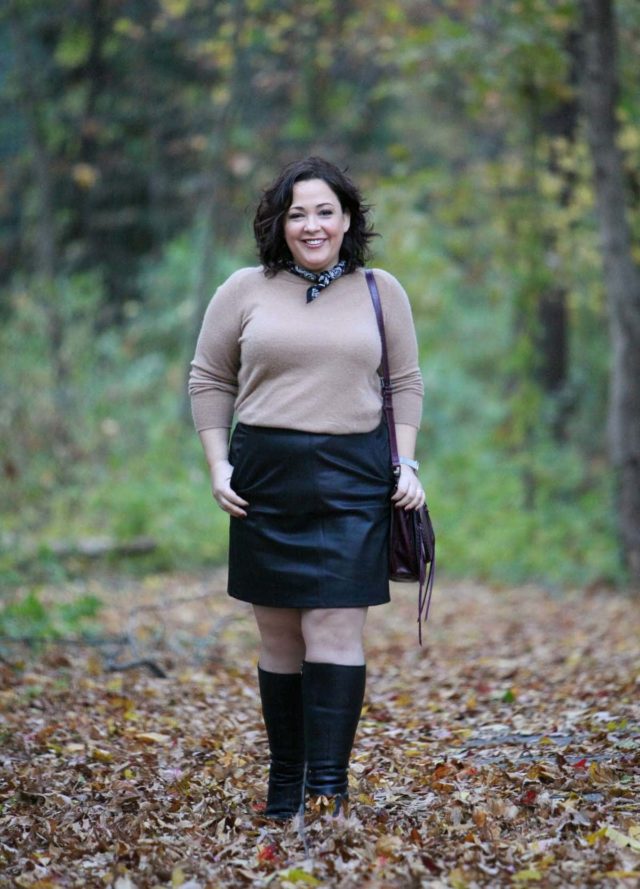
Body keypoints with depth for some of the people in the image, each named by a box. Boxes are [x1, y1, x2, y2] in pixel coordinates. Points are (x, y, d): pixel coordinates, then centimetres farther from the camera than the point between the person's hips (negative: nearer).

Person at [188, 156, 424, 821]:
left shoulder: (380, 292, 9)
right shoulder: (245, 291, 6)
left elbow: (405, 384, 13)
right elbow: (209, 379, 10)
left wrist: (406, 465, 2)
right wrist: (218, 466, 1)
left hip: (353, 479, -1)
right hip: (266, 478, 1)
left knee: (335, 630, -9)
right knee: (278, 637, 5)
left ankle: (329, 787, -10)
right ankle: (282, 788, 13)